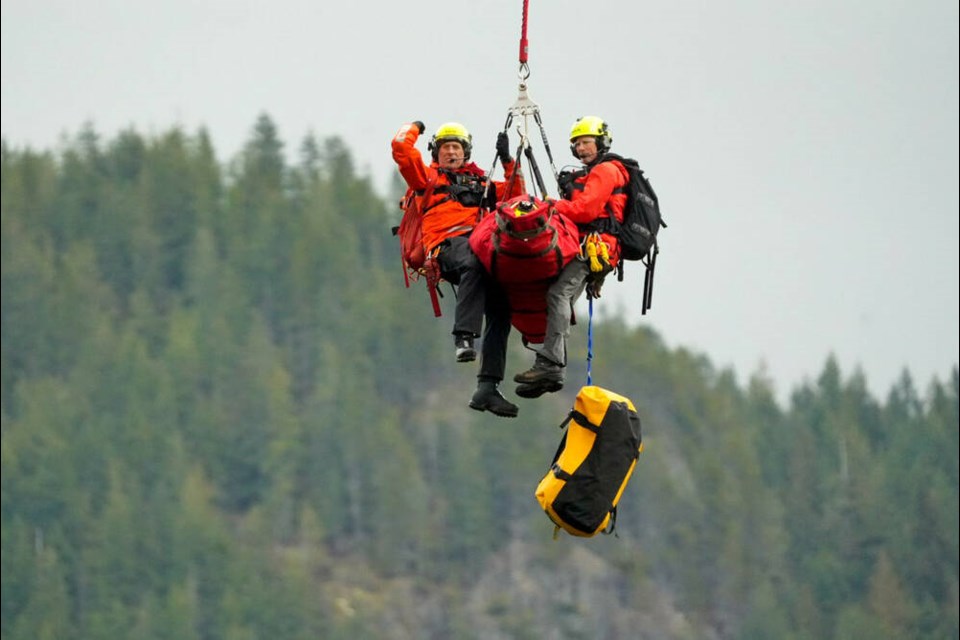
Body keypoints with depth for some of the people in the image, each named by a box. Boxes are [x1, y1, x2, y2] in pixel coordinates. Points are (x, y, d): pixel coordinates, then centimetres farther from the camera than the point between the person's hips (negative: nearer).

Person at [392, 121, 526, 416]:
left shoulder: (480, 184, 35)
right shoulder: (428, 177, 25)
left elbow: (516, 196, 28)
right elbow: (401, 148, 14)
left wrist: (508, 161, 22)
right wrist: (414, 127, 31)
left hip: (480, 244, 5)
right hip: (448, 245, -5)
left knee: (500, 310, -13)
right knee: (474, 262, -41)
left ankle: (487, 387, -17)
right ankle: (464, 337, -52)